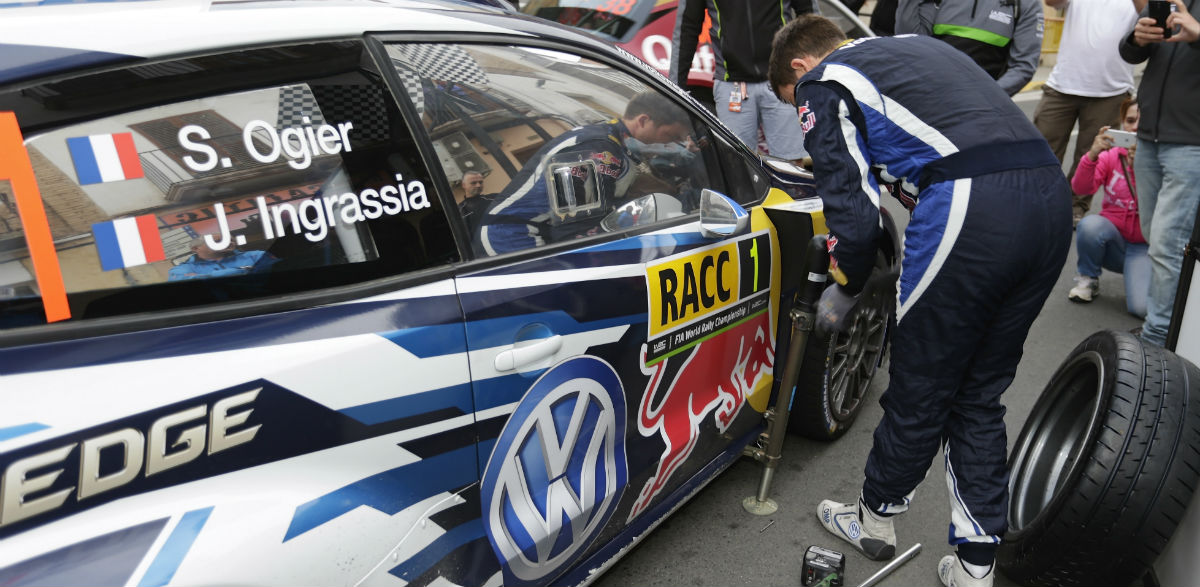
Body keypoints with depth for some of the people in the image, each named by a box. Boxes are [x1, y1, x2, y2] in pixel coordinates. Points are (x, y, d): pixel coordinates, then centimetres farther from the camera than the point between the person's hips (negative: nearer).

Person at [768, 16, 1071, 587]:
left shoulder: (821, 82, 8)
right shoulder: (914, 45, 31)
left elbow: (854, 212, 0)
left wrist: (844, 290, 17)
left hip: (971, 208, -7)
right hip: (1051, 194, 8)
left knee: (919, 392, 12)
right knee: (979, 396, 18)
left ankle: (874, 519, 34)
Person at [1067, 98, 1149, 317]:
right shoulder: (1111, 156, 0)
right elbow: (1080, 188, -15)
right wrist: (1092, 155, -30)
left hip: (1143, 247, -2)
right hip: (1113, 239, 2)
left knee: (1142, 307, -25)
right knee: (1090, 224, -34)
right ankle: (1088, 280, -7)